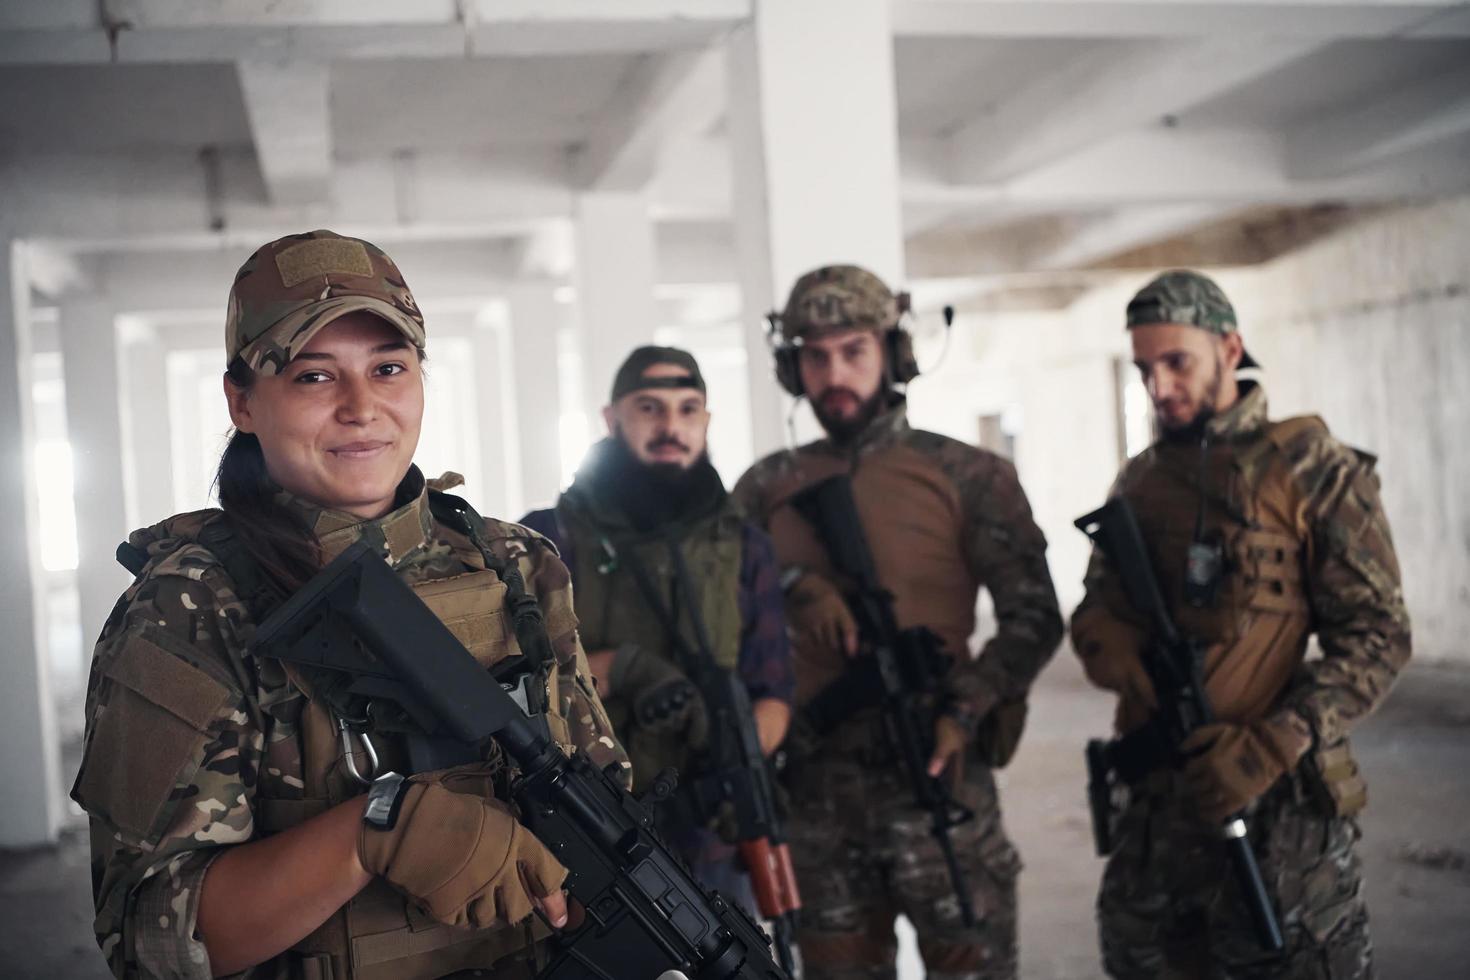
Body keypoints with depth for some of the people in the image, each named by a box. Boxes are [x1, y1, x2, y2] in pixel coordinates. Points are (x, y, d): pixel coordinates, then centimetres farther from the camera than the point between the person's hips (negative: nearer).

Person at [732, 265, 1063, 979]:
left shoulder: (966, 477, -1)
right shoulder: (771, 485, 9)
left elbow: (1033, 617, -3)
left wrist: (965, 712, -16)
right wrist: (796, 584, -12)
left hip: (933, 772, -3)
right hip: (816, 786, 3)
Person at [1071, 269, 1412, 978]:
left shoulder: (1313, 471, -6)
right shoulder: (1139, 480, 11)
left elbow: (1375, 639, -10)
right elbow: (1098, 599, 17)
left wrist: (1268, 747, -21)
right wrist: (1105, 635, -8)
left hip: (1277, 802, -6)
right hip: (1155, 799, 6)